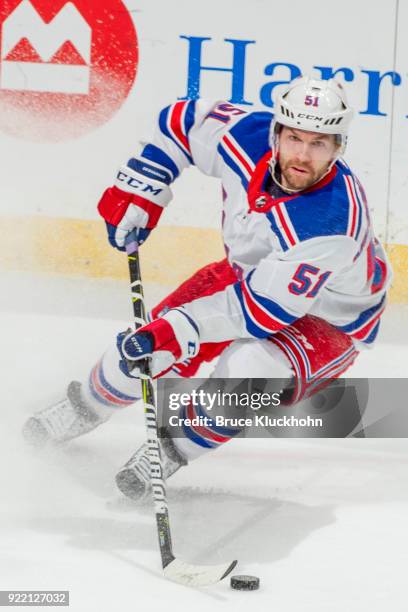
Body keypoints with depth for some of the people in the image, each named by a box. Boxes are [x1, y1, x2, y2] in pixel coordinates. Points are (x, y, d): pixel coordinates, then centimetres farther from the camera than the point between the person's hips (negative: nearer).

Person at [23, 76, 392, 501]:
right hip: (251, 272, 6)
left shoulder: (335, 220, -40)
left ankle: (175, 449, -6)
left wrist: (177, 330, -42)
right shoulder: (248, 136, -24)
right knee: (148, 345, -3)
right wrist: (138, 189, -11)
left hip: (329, 318, -5)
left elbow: (268, 306, -38)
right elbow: (181, 120, -3)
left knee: (247, 369, -34)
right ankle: (84, 407, 31)